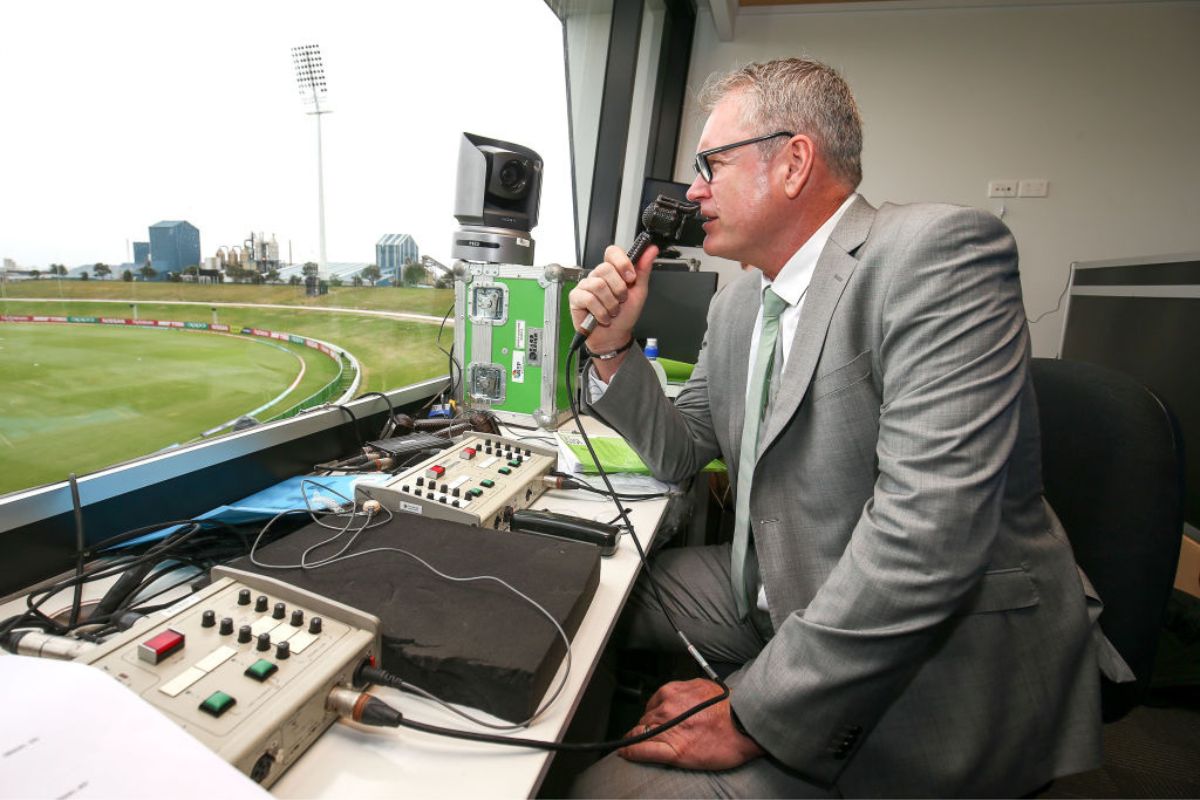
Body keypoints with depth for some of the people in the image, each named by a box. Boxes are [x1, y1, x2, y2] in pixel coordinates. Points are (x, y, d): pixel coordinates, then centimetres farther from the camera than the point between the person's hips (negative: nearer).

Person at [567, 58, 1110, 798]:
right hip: (778, 595, 8)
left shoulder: (940, 251, -20)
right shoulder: (738, 303, 6)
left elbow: (928, 530, -29)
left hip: (934, 672, -7)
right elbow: (679, 454, 11)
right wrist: (614, 348, -3)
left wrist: (753, 716, -23)